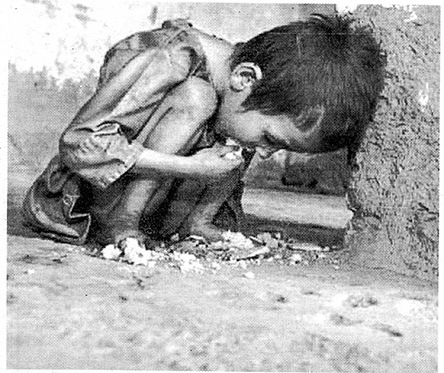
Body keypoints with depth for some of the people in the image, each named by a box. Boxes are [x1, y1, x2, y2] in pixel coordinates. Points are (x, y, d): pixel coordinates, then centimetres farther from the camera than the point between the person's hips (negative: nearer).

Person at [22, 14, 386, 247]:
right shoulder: (170, 61, -30)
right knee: (194, 99, -29)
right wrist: (192, 167, -32)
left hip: (148, 206, 7)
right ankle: (118, 227, -25)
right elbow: (78, 142, -31)